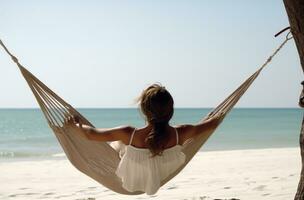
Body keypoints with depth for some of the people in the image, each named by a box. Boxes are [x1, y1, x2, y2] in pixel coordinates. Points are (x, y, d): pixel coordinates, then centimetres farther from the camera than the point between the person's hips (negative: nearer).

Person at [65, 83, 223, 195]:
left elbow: (90, 134, -22)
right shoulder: (179, 134, -32)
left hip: (131, 182, -1)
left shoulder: (130, 135, -36)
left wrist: (77, 124, -2)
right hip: (161, 179, 2)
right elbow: (209, 124, -12)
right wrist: (221, 115, 9)